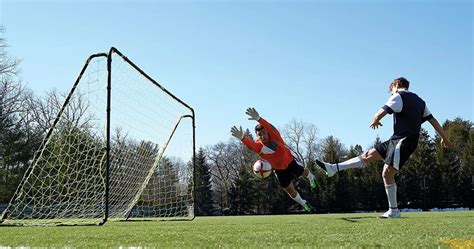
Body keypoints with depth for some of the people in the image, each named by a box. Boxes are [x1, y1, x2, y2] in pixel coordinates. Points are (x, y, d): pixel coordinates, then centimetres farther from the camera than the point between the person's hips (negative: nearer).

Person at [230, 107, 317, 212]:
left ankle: (312, 179, 65)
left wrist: (259, 119, -78)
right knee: (290, 190, 12)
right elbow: (250, 144, -57)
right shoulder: (258, 146, -32)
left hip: (289, 161, -1)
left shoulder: (274, 136, -33)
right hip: (278, 170, 1)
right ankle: (304, 204, 40)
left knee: (304, 172, 27)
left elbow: (271, 128, -57)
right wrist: (242, 138, -81)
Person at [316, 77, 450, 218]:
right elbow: (432, 119, 20)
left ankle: (394, 211, -7)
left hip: (404, 141, -9)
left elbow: (380, 114, -12)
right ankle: (334, 168, 7)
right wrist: (444, 137, 25)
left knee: (387, 173, -11)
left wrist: (375, 122, 10)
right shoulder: (419, 101, 21)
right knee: (368, 155, 6)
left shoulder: (398, 96, -4)